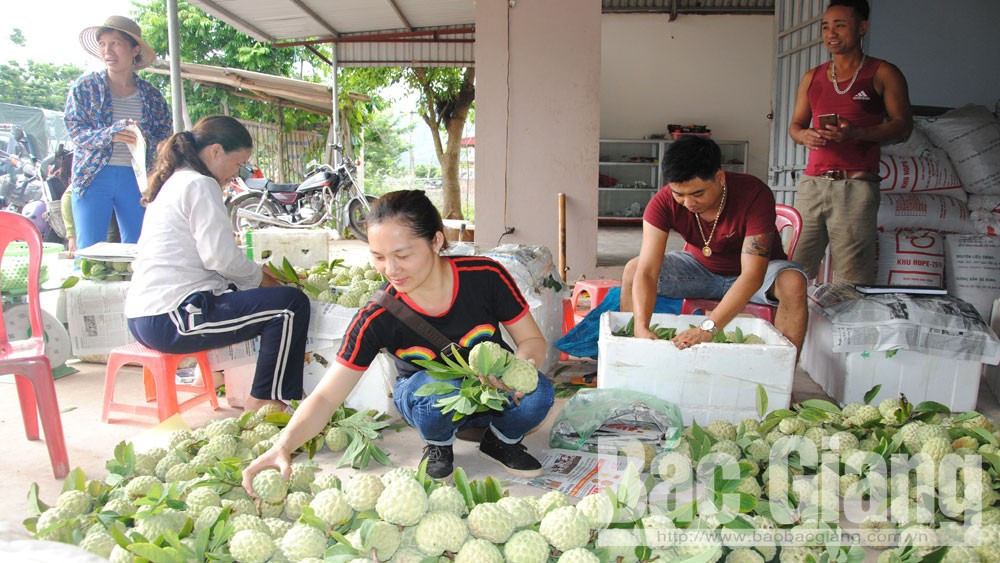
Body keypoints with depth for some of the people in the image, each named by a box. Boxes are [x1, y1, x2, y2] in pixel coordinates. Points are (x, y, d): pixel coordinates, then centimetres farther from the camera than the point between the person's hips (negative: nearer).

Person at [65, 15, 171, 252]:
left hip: (137, 179, 2)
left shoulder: (151, 95, 8)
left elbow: (165, 141, 7)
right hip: (94, 176, -1)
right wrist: (110, 134, -22)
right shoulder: (85, 86, 5)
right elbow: (75, 130, -2)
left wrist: (144, 139, -16)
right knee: (89, 251, -3)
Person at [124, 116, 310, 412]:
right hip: (170, 319, -11)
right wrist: (260, 277, 1)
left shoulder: (173, 183, 20)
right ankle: (264, 402, -5)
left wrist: (256, 274, 13)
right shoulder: (200, 185, -10)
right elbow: (221, 256, -18)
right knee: (291, 304, -12)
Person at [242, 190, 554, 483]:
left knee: (538, 394, -32)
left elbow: (534, 341, -11)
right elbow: (326, 397, -22)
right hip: (423, 397, -1)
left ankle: (501, 441, 3)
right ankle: (438, 445, -1)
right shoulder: (377, 318, -23)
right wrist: (283, 446, -41)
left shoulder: (485, 276, -23)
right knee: (440, 390, -37)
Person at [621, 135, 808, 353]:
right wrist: (641, 326, -50)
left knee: (793, 283, -34)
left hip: (754, 270, -2)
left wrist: (707, 328, -50)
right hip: (701, 267, 2)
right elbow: (646, 272, -32)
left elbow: (752, 276, -39)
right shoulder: (663, 203, -25)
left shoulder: (755, 195, -33)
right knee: (632, 270, -18)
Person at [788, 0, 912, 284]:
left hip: (856, 187, -4)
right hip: (812, 183, 4)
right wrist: (804, 135, -4)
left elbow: (903, 125, 2)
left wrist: (856, 133, -15)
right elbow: (795, 125, 21)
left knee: (851, 279, -8)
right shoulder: (812, 77, 19)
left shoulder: (883, 74, 7)